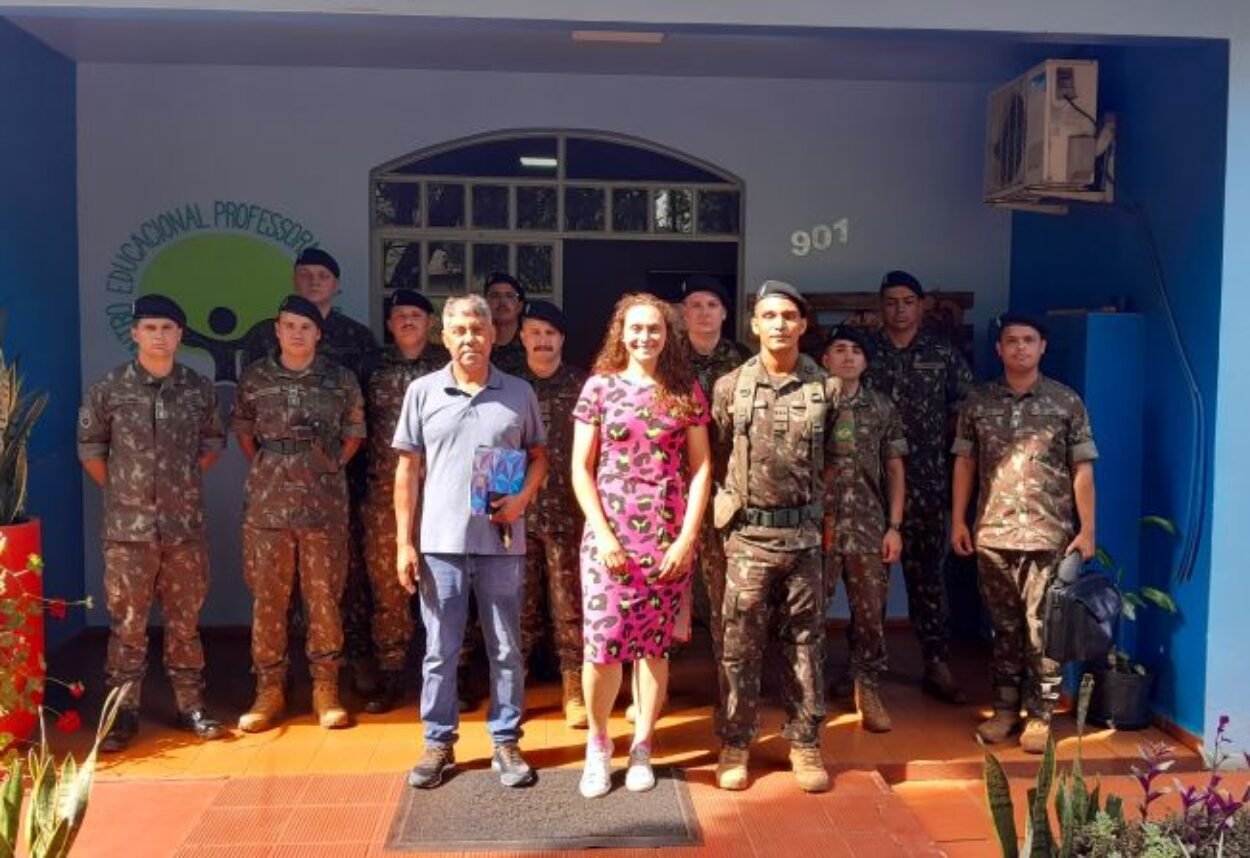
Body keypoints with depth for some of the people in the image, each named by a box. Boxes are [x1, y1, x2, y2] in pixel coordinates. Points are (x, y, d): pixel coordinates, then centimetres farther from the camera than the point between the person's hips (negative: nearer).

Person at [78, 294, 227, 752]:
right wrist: (118, 489, 6)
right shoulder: (109, 388, -3)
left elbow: (213, 441, 14)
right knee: (126, 622, 5)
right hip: (128, 526, -1)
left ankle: (190, 705, 21)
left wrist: (186, 481, 9)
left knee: (185, 619, 10)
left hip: (185, 525, 1)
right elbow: (90, 446, 7)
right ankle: (123, 711, 16)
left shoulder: (199, 388, 1)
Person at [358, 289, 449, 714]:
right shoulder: (377, 368, 10)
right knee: (386, 579, 5)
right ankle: (390, 672, 14)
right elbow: (364, 423, 15)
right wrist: (375, 464, 5)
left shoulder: (448, 365, 3)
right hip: (386, 487, 3)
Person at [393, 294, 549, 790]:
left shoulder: (519, 393, 4)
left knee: (506, 651, 9)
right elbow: (408, 470, 3)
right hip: (440, 542, 0)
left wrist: (523, 497, -9)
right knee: (440, 651, 9)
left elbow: (538, 455, 11)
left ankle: (506, 743, 23)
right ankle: (438, 743, 24)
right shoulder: (423, 392, 2)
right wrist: (404, 542, -1)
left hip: (502, 542, 1)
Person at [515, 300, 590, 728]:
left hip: (569, 513, -1)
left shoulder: (583, 385, 3)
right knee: (519, 607, 7)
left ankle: (575, 693, 14)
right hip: (518, 512, 1)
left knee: (570, 607, 4)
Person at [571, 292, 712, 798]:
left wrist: (687, 537, -5)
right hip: (609, 534, -1)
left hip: (668, 538, 1)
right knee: (602, 645, -5)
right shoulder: (600, 386, 2)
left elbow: (701, 468, 4)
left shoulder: (686, 391, 5)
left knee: (655, 645, 7)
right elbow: (581, 468, 1)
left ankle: (641, 749, 23)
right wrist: (602, 533, -9)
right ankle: (598, 744, 17)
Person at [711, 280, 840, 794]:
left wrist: (826, 512, 9)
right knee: (740, 645, 5)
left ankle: (805, 742, 22)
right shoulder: (730, 387, 0)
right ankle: (735, 743, 18)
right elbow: (715, 456, 7)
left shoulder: (826, 389, 1)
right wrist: (728, 506, 5)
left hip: (804, 534, 1)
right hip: (748, 535, -1)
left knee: (805, 642, 10)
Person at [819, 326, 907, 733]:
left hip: (869, 528, 2)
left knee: (871, 613, 7)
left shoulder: (883, 408, 7)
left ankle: (868, 691, 22)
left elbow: (894, 470, 10)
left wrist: (894, 526, 3)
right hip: (816, 525, -2)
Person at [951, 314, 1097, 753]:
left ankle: (1040, 715, 13)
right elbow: (965, 463, 9)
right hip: (992, 534, 2)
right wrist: (958, 520, 4)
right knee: (1003, 626, 11)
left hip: (1049, 535, -2)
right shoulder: (977, 402, 5)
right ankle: (1004, 708, 22)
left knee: (1043, 629, 3)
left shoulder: (1066, 402, 1)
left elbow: (1082, 469, 1)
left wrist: (1087, 529, -3)